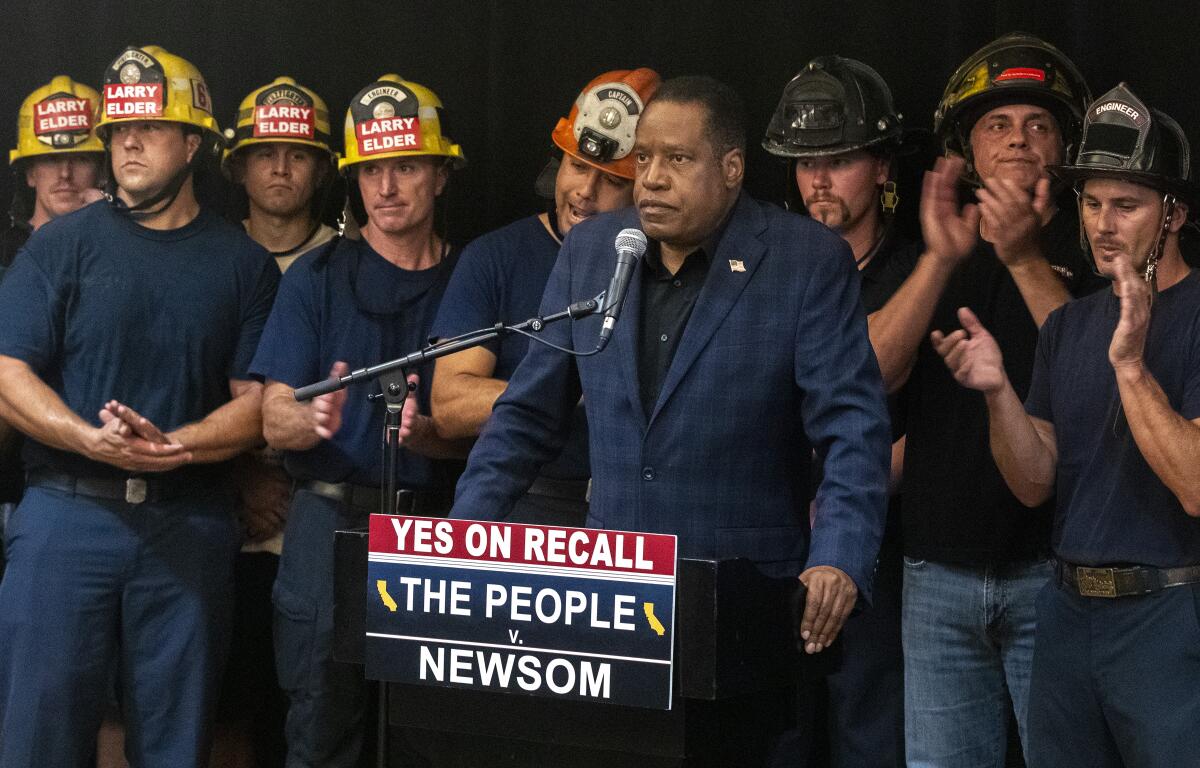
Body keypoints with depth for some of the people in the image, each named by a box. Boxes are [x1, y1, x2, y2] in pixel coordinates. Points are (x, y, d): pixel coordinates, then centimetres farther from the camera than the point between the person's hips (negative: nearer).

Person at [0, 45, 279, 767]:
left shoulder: (243, 263, 9)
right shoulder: (64, 243, 6)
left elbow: (254, 405, 4)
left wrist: (171, 447, -15)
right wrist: (95, 442, -18)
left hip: (190, 522, 1)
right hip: (67, 512, -1)